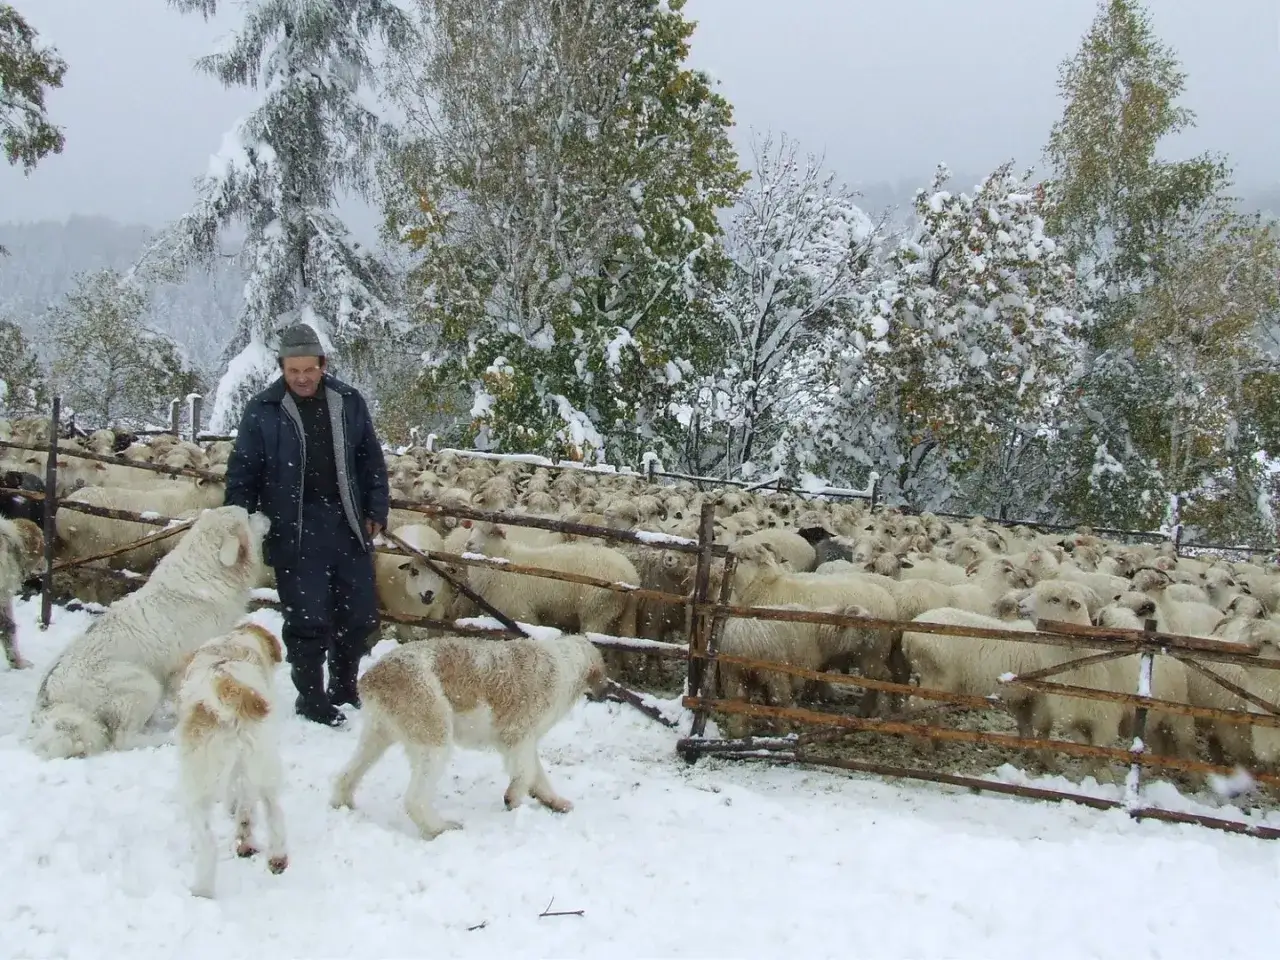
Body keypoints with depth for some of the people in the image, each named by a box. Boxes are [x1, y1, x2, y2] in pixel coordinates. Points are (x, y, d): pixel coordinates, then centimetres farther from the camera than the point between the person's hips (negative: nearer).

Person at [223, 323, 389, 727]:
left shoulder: (348, 401, 4)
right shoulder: (262, 410, -3)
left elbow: (372, 461, 11)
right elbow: (243, 473, 2)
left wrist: (376, 511, 7)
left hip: (348, 527, 4)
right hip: (295, 532, -3)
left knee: (359, 616, 10)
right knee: (308, 620, -2)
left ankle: (344, 690, 28)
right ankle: (312, 700, 13)